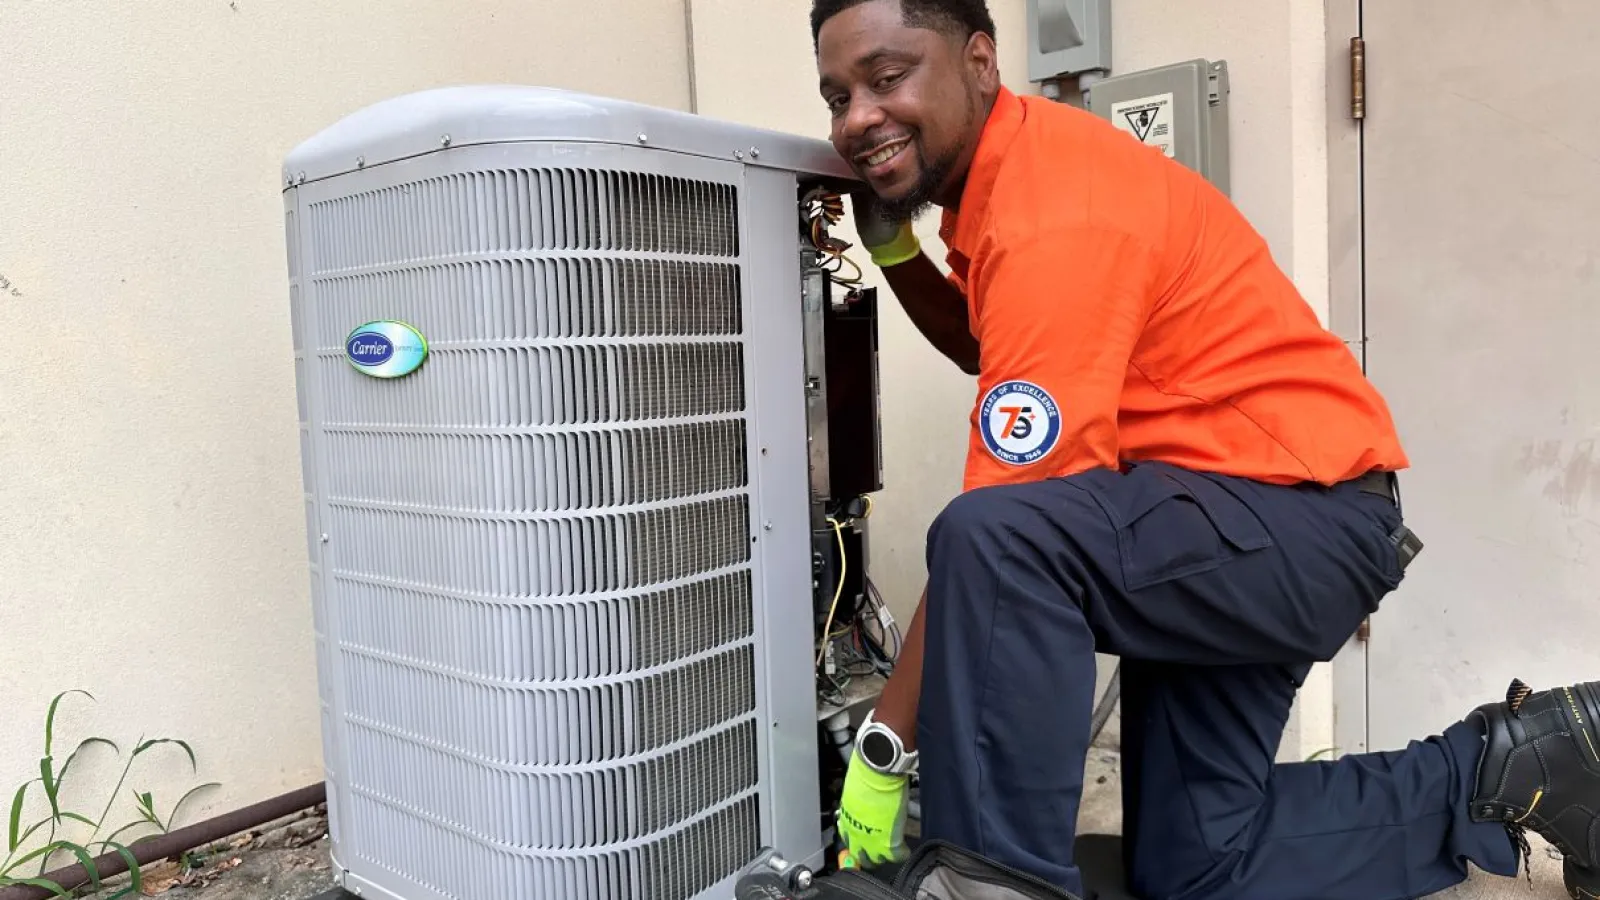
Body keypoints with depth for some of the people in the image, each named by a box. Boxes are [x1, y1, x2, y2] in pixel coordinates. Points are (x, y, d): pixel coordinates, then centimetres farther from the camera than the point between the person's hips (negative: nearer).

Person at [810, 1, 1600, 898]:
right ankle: (1507, 766, 27)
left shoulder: (1055, 216, -26)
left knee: (993, 541, -36)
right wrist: (893, 250, 3)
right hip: (1220, 521, 10)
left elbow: (998, 536, -28)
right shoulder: (997, 172, 4)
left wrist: (886, 749, -22)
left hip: (1306, 513, -10)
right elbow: (989, 349, 19)